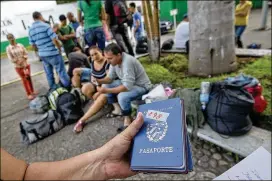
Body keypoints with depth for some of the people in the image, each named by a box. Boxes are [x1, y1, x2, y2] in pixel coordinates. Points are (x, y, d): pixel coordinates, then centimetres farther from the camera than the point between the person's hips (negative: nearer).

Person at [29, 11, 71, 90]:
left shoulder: (30, 30, 8)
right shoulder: (45, 25, -11)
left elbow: (33, 45, 10)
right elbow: (55, 40, -16)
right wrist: (59, 48, -2)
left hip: (42, 54, 7)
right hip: (52, 53, -6)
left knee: (49, 73, 15)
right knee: (61, 71, 1)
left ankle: (53, 89, 25)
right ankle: (68, 87, 6)